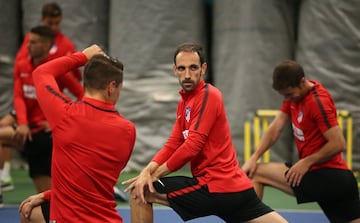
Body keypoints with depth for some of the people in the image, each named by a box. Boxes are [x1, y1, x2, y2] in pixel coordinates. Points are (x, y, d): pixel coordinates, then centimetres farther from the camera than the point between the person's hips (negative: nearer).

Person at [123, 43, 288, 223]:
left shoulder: (208, 96, -9)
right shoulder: (184, 101, 17)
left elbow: (192, 147, -17)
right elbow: (172, 145, 11)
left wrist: (153, 175, -10)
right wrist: (147, 171, -6)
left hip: (214, 188, -9)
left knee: (139, 193, -3)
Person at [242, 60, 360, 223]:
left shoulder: (319, 102, -18)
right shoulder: (293, 94, 8)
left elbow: (338, 144, -21)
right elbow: (275, 129, 7)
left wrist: (307, 162, -18)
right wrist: (254, 158, -4)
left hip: (324, 177, -9)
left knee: (255, 174, -3)